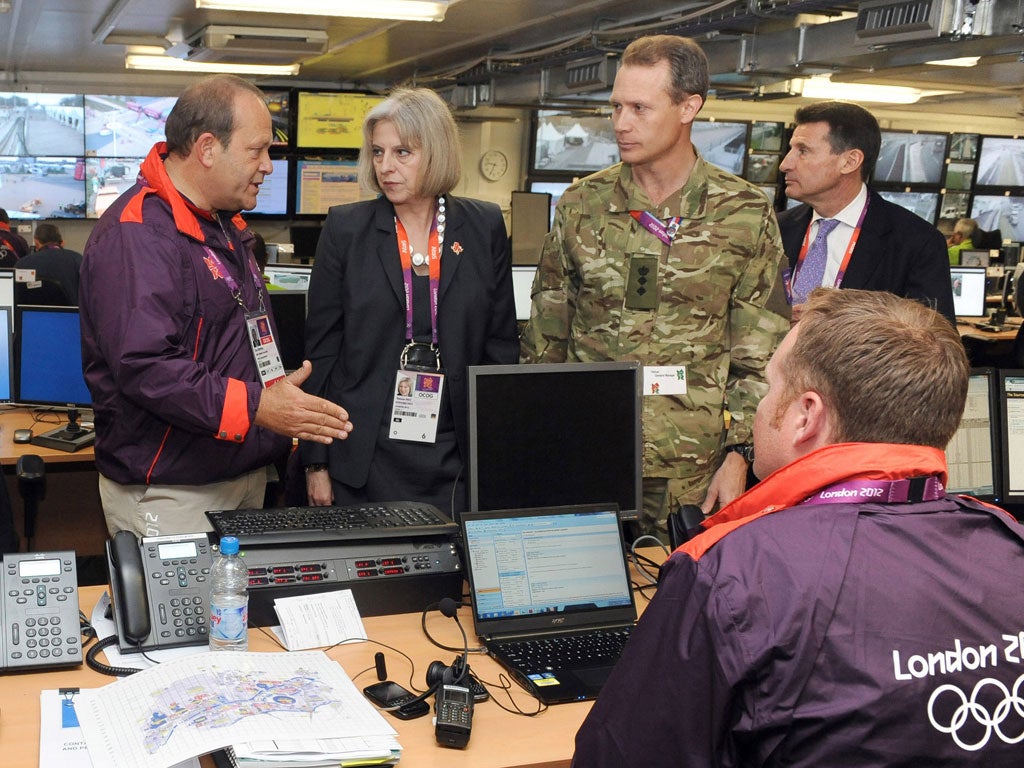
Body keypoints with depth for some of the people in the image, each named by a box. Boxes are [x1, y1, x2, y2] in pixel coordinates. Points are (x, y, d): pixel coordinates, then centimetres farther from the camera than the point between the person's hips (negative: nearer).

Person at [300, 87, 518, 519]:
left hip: (455, 456, 1)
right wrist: (316, 462, -1)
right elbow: (321, 348, 2)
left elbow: (500, 343, 7)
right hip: (366, 458, -1)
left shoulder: (484, 227, 4)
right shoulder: (345, 228, 1)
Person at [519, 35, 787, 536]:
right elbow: (545, 338, 9)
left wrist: (739, 453, -5)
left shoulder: (745, 214, -1)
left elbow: (760, 354, 1)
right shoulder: (581, 205, 4)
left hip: (691, 470, -1)